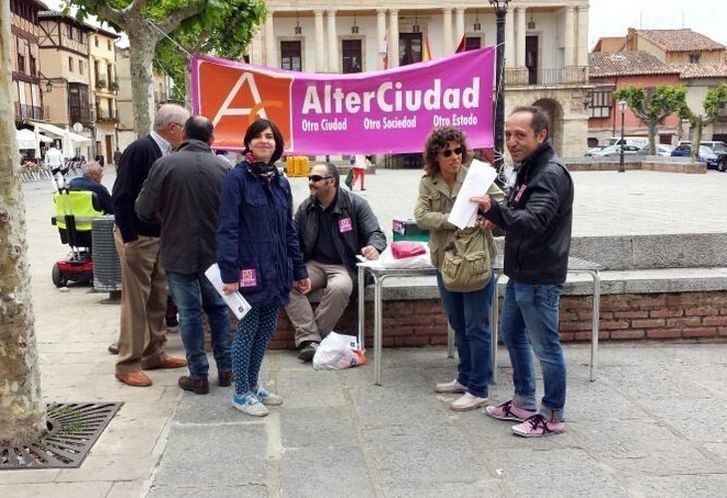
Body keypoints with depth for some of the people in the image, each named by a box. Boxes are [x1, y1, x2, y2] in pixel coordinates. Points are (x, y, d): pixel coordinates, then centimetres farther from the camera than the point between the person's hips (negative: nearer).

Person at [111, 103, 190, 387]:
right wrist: (129, 238, -18)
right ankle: (128, 365, 8)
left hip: (160, 237, 8)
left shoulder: (168, 154, 7)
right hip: (138, 238, -8)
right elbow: (120, 197, -19)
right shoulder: (140, 150, -16)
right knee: (135, 302, -1)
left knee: (158, 300, 13)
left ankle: (154, 354, 25)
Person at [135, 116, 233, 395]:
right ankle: (225, 369, 23)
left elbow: (143, 209, -9)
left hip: (178, 253, -2)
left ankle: (198, 376, 12)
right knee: (218, 309, 17)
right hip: (215, 252, 2)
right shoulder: (222, 167, -6)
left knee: (189, 313, 7)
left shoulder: (165, 164, -12)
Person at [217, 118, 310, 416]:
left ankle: (253, 384, 29)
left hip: (276, 270, 7)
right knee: (248, 330, 2)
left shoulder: (280, 182, 12)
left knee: (266, 330, 13)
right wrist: (229, 272, -20)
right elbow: (227, 229, -14)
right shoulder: (237, 179, -8)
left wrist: (299, 270, 13)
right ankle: (241, 393, 17)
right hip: (250, 270, -6)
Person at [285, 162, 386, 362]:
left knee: (339, 288, -38)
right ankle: (309, 338, -30)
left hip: (344, 266, -3)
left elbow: (376, 233, -4)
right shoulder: (305, 208, 10)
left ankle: (314, 338, -23)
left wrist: (374, 247, -29)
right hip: (313, 264, 4)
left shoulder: (355, 204, -1)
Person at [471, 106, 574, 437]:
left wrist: (494, 210, -42)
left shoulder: (551, 174, -18)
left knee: (545, 346, 1)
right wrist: (495, 218, 1)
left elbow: (533, 222, -30)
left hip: (540, 278, -10)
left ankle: (553, 416, 16)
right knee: (513, 335, 19)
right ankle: (524, 403, 33)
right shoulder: (527, 168, 13)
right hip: (520, 273, 10)